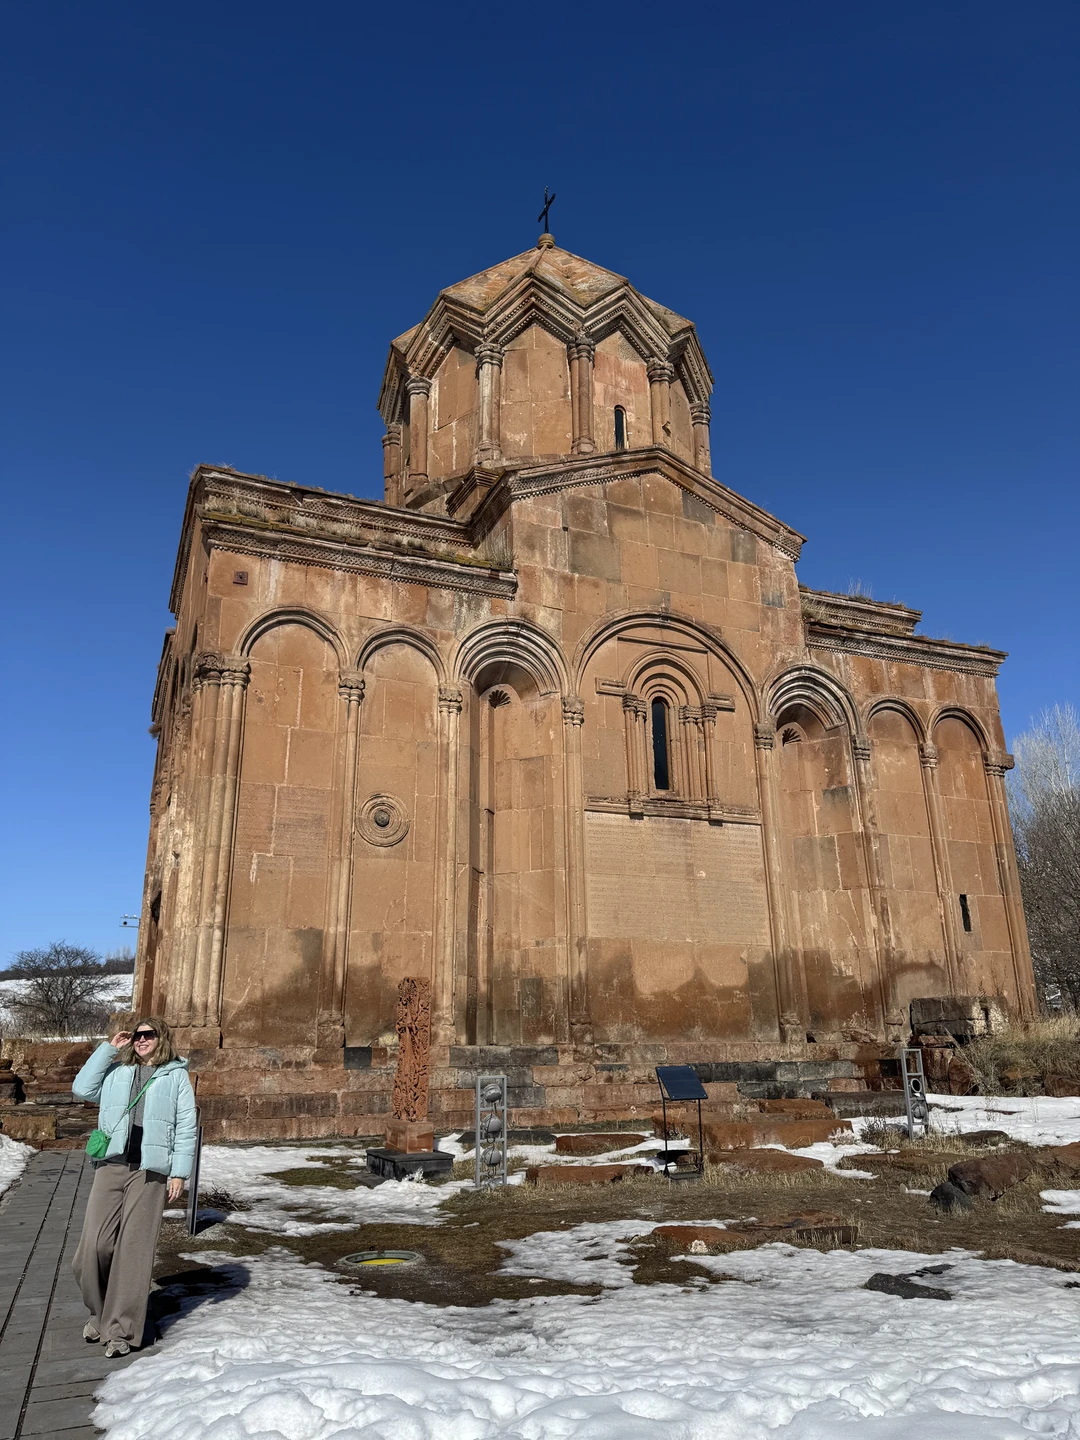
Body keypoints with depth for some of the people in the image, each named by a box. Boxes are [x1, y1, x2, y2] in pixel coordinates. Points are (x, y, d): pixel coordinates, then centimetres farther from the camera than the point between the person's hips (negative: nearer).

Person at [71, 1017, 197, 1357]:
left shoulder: (175, 1075, 6)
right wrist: (108, 1048, 3)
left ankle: (121, 1329, 13)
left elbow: (186, 1126, 2)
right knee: (95, 1244, -1)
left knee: (134, 1250, 1)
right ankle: (99, 1312, 25)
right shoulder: (116, 1071, 16)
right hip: (111, 1165, 2)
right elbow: (82, 1089, 1)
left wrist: (179, 1172, -5)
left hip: (151, 1171, -2)